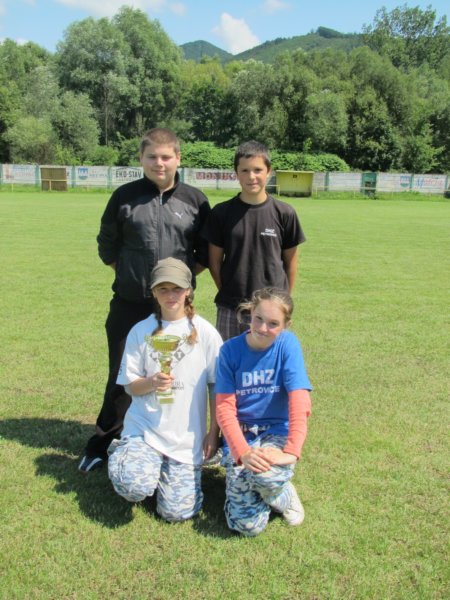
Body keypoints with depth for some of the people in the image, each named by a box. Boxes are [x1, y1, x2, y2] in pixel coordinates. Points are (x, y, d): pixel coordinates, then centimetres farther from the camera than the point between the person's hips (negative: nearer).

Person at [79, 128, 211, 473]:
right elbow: (107, 245, 9)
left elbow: (206, 251, 9)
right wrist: (129, 273, 4)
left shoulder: (195, 200, 2)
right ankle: (102, 444, 26)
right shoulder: (125, 197, 1)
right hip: (129, 305, 0)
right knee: (121, 378, 9)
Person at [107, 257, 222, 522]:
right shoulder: (141, 331, 1)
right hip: (144, 427, 0)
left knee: (177, 511, -4)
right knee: (135, 487, -26)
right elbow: (130, 384, 3)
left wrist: (214, 432, -1)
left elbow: (216, 386, 2)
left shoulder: (205, 333, -3)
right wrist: (151, 382, -19)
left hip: (187, 436, 0)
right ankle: (121, 454, 10)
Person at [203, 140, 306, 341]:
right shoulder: (222, 212, -2)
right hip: (231, 309, 1)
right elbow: (215, 261, 5)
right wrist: (228, 292, 4)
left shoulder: (284, 213, -2)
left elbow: (290, 260, 6)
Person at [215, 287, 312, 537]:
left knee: (265, 475, -35)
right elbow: (225, 407, -9)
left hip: (276, 431, 0)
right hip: (240, 434, 1)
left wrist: (292, 450, -28)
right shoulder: (231, 350, -7)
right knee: (247, 524, -14)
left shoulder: (288, 344, -9)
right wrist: (242, 451, -23)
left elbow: (299, 400, -17)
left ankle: (282, 494, 2)